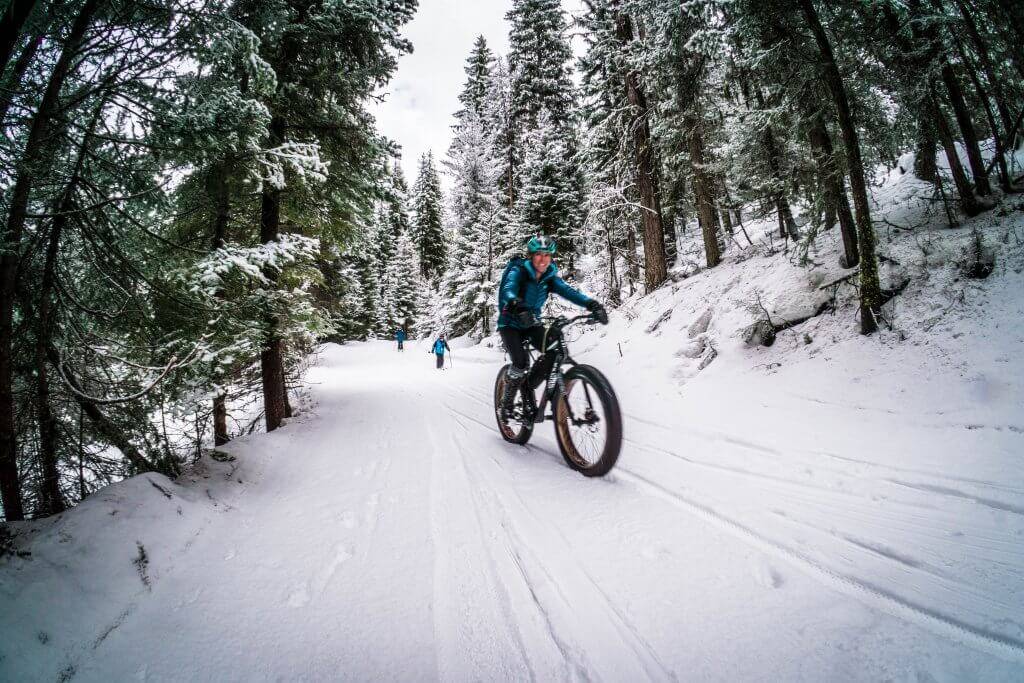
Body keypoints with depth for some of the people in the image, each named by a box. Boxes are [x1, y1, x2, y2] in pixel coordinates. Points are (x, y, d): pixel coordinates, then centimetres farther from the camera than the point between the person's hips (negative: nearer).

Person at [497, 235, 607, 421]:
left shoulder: (549, 277, -5)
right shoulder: (518, 271, -18)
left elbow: (568, 291, -22)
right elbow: (508, 291, -39)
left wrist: (592, 304, -40)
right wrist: (518, 306, -62)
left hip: (531, 324, 5)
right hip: (510, 324, -4)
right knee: (521, 361, -26)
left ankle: (529, 387, 3)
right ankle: (507, 401, -1)